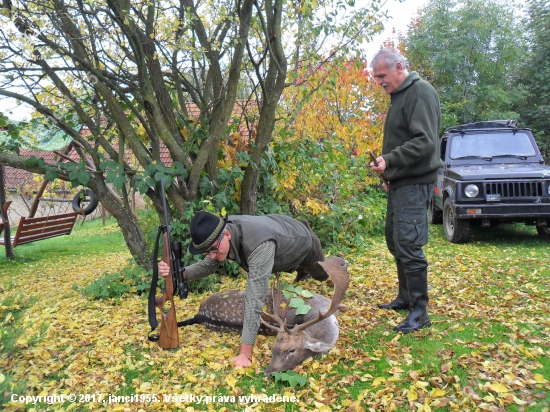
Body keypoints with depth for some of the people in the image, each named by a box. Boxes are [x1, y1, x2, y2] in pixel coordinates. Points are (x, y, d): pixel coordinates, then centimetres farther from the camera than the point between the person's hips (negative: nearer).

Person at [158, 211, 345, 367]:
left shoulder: (259, 245, -54)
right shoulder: (222, 231, -31)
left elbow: (255, 297, -57)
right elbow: (209, 265, -17)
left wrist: (245, 353, -57)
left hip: (302, 242, -5)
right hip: (280, 231, 5)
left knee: (323, 275, 30)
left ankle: (338, 263, 61)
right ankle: (302, 270, 64)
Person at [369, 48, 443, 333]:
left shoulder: (420, 92, -12)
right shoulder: (399, 96, 18)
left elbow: (425, 142, -22)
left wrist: (389, 160, -26)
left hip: (415, 184, -10)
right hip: (400, 183, 10)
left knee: (409, 245, -10)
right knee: (395, 240, 16)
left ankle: (419, 312, 1)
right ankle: (405, 297, 30)